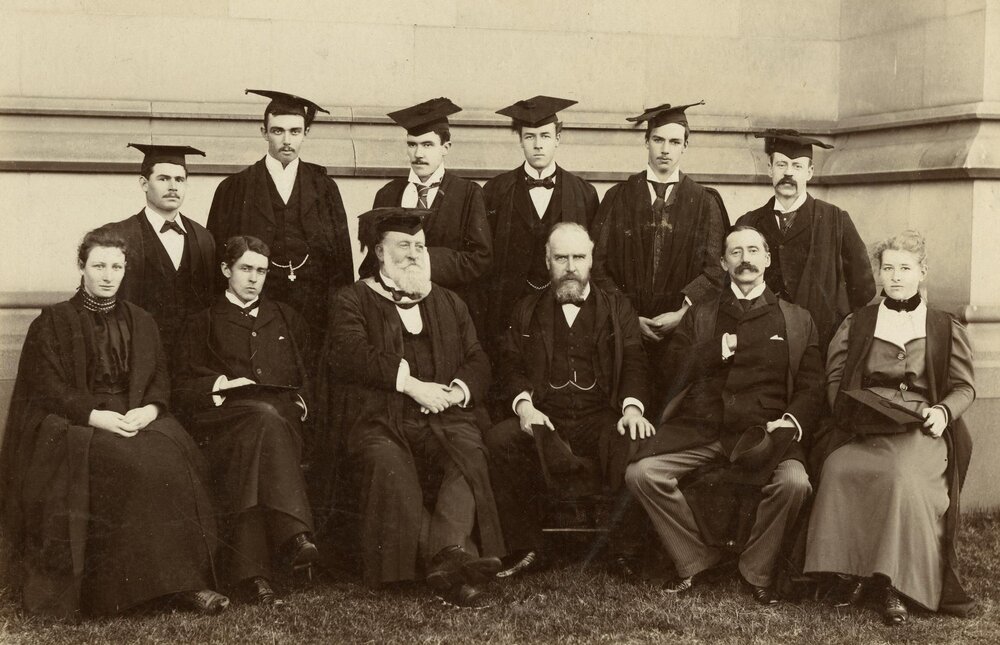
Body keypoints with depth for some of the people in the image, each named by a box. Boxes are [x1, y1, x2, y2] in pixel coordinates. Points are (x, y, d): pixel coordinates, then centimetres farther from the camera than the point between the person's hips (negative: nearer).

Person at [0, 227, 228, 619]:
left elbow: (159, 383, 11)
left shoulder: (141, 323, 18)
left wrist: (149, 410, -13)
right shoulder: (53, 323, 6)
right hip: (71, 424, -3)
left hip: (136, 419, 3)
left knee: (171, 454, -30)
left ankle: (186, 581, -31)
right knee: (137, 464, -33)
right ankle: (176, 580, -29)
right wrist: (97, 415, -19)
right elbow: (47, 390, -3)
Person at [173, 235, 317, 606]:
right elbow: (182, 389, 14)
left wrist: (301, 401, 8)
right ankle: (293, 534, -53)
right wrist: (220, 384, -5)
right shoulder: (204, 325, 23)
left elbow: (307, 375, 30)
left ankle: (251, 572, -49)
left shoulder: (285, 319, 31)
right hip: (223, 414, -2)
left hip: (284, 416, 2)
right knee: (265, 417, -39)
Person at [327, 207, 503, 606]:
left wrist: (458, 391, -4)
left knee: (469, 454, -30)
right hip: (380, 420, -3)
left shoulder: (449, 303, 27)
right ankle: (453, 559, -40)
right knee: (389, 463, -35)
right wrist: (410, 383, -12)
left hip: (444, 417, 3)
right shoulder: (354, 301, 14)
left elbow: (477, 362, 19)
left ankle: (447, 555, -44)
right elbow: (350, 357, -4)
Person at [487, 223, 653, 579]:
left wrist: (632, 406, -12)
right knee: (499, 440, -30)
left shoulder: (617, 307, 17)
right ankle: (525, 550, -19)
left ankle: (626, 550, -17)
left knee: (634, 445, -34)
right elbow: (510, 365, 9)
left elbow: (633, 362, 7)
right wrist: (524, 404, -11)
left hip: (602, 416, -1)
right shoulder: (527, 310, 18)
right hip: (543, 418, 1)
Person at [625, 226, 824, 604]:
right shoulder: (700, 315, 21)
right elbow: (673, 368, 10)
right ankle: (695, 559, -2)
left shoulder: (797, 321, 17)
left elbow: (811, 388, 11)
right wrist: (715, 352, -5)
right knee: (640, 473, -23)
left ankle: (757, 570, -6)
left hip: (762, 429, -1)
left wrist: (792, 420, -9)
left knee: (794, 482, -32)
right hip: (699, 428, 2)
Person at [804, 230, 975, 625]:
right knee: (838, 469, -32)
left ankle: (895, 583, -28)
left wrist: (943, 411, -9)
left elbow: (964, 387, 12)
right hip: (862, 428, 2)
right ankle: (851, 573, -22)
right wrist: (850, 408, -8)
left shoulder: (946, 329, 17)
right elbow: (834, 378, 13)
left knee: (903, 474, -36)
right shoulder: (855, 325, 19)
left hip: (920, 429, -1)